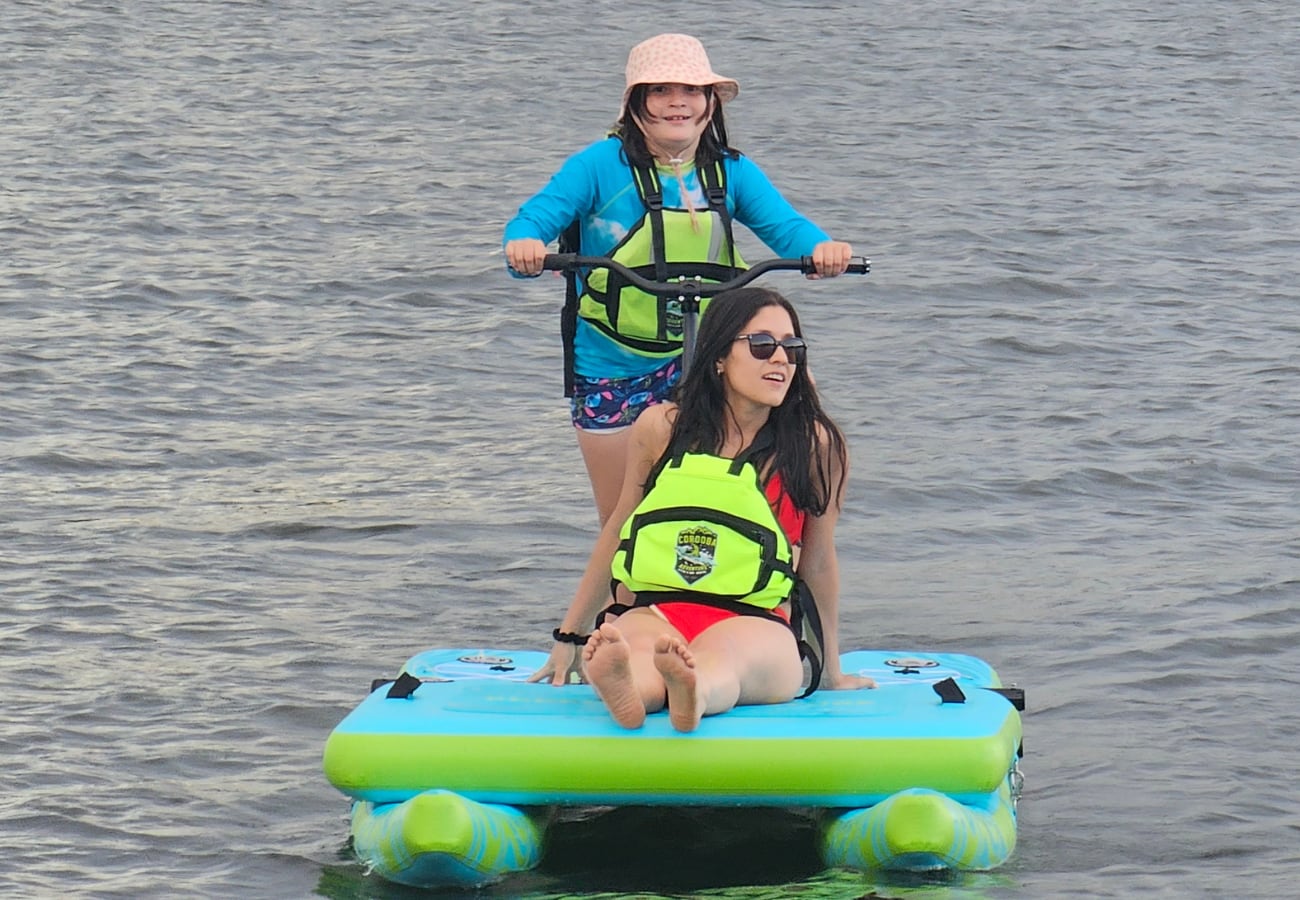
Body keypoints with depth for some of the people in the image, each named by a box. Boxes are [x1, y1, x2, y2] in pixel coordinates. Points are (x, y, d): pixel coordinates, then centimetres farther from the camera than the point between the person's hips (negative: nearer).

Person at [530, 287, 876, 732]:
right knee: (629, 646, -37)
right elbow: (618, 532, 21)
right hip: (653, 614, 2)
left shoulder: (815, 445, 5)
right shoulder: (661, 428, 9)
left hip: (758, 626, -2)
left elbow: (818, 561, 14)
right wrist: (569, 637, 27)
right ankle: (623, 690, -71)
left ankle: (693, 693, -74)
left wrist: (832, 671, 22)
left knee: (721, 653, -40)